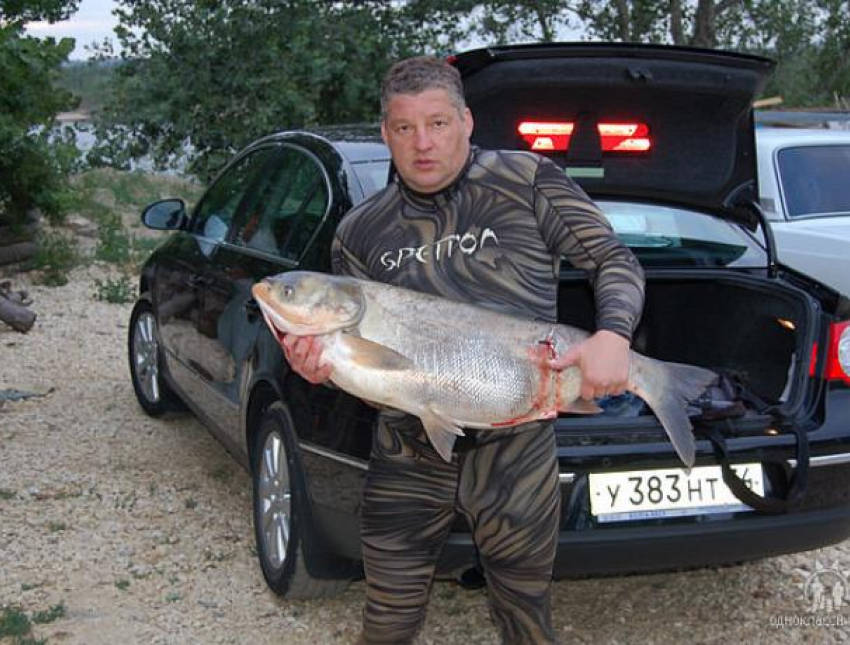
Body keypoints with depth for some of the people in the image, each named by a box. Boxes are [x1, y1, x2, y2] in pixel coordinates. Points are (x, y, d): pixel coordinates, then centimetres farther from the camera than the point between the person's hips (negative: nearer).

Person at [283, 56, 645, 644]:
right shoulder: (361, 233, 7)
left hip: (516, 450, -2)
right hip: (406, 457, 3)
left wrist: (613, 335, -18)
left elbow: (615, 261, 1)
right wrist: (322, 366, -13)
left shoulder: (527, 182, -1)